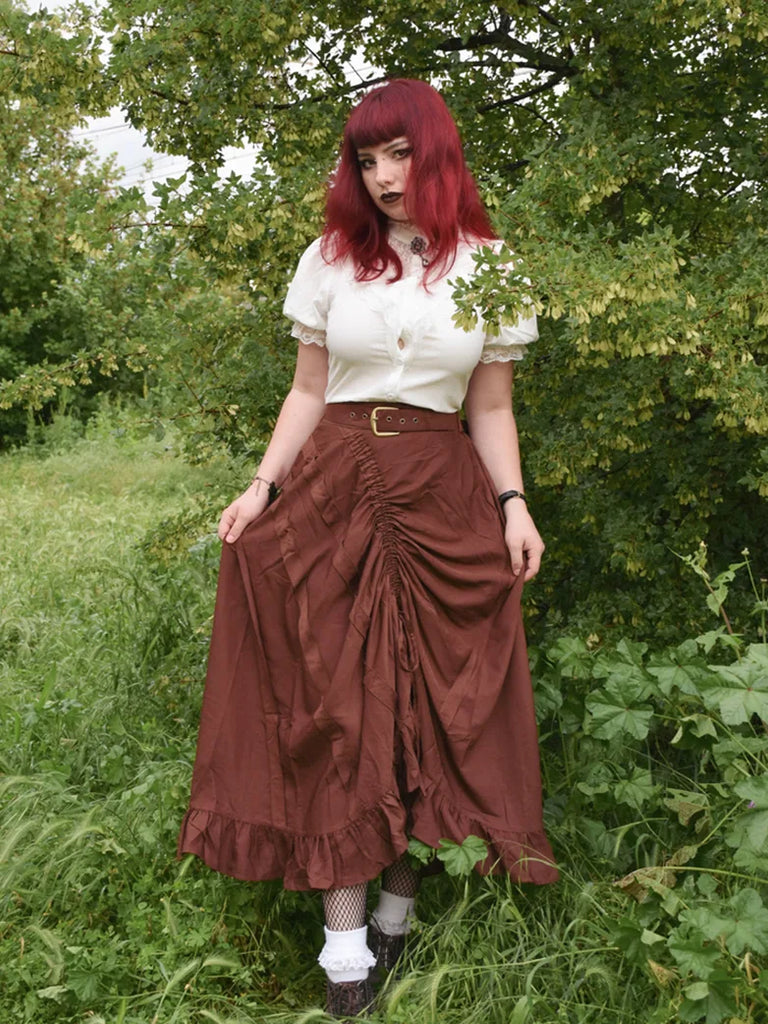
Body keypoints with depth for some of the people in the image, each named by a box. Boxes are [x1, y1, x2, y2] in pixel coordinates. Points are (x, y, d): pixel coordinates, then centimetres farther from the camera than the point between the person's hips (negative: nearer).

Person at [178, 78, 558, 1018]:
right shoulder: (329, 260, 7)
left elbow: (490, 408, 9)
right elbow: (308, 393, 10)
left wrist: (513, 503, -5)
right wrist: (263, 485, -1)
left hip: (443, 500, 0)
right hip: (332, 492, 0)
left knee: (433, 703, 1)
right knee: (334, 705, -2)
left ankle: (400, 905, 18)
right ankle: (345, 946, 4)